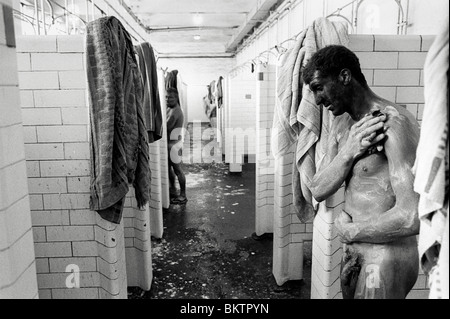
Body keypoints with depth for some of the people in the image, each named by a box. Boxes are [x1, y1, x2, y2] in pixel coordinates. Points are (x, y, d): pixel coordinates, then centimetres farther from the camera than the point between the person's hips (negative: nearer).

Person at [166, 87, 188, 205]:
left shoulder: (175, 111, -19)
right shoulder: (170, 109, 12)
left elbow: (166, 128, -23)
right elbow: (166, 126, 11)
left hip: (173, 144, -10)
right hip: (169, 143, 10)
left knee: (177, 169, -2)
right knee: (169, 168, 18)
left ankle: (183, 196, 7)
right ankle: (173, 191, 32)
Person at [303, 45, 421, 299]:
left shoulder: (394, 123, -21)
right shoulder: (342, 124, 5)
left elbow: (412, 218, -29)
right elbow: (318, 191, 0)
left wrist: (349, 230, -14)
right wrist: (348, 152, -17)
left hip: (387, 255, -7)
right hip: (354, 250, 7)